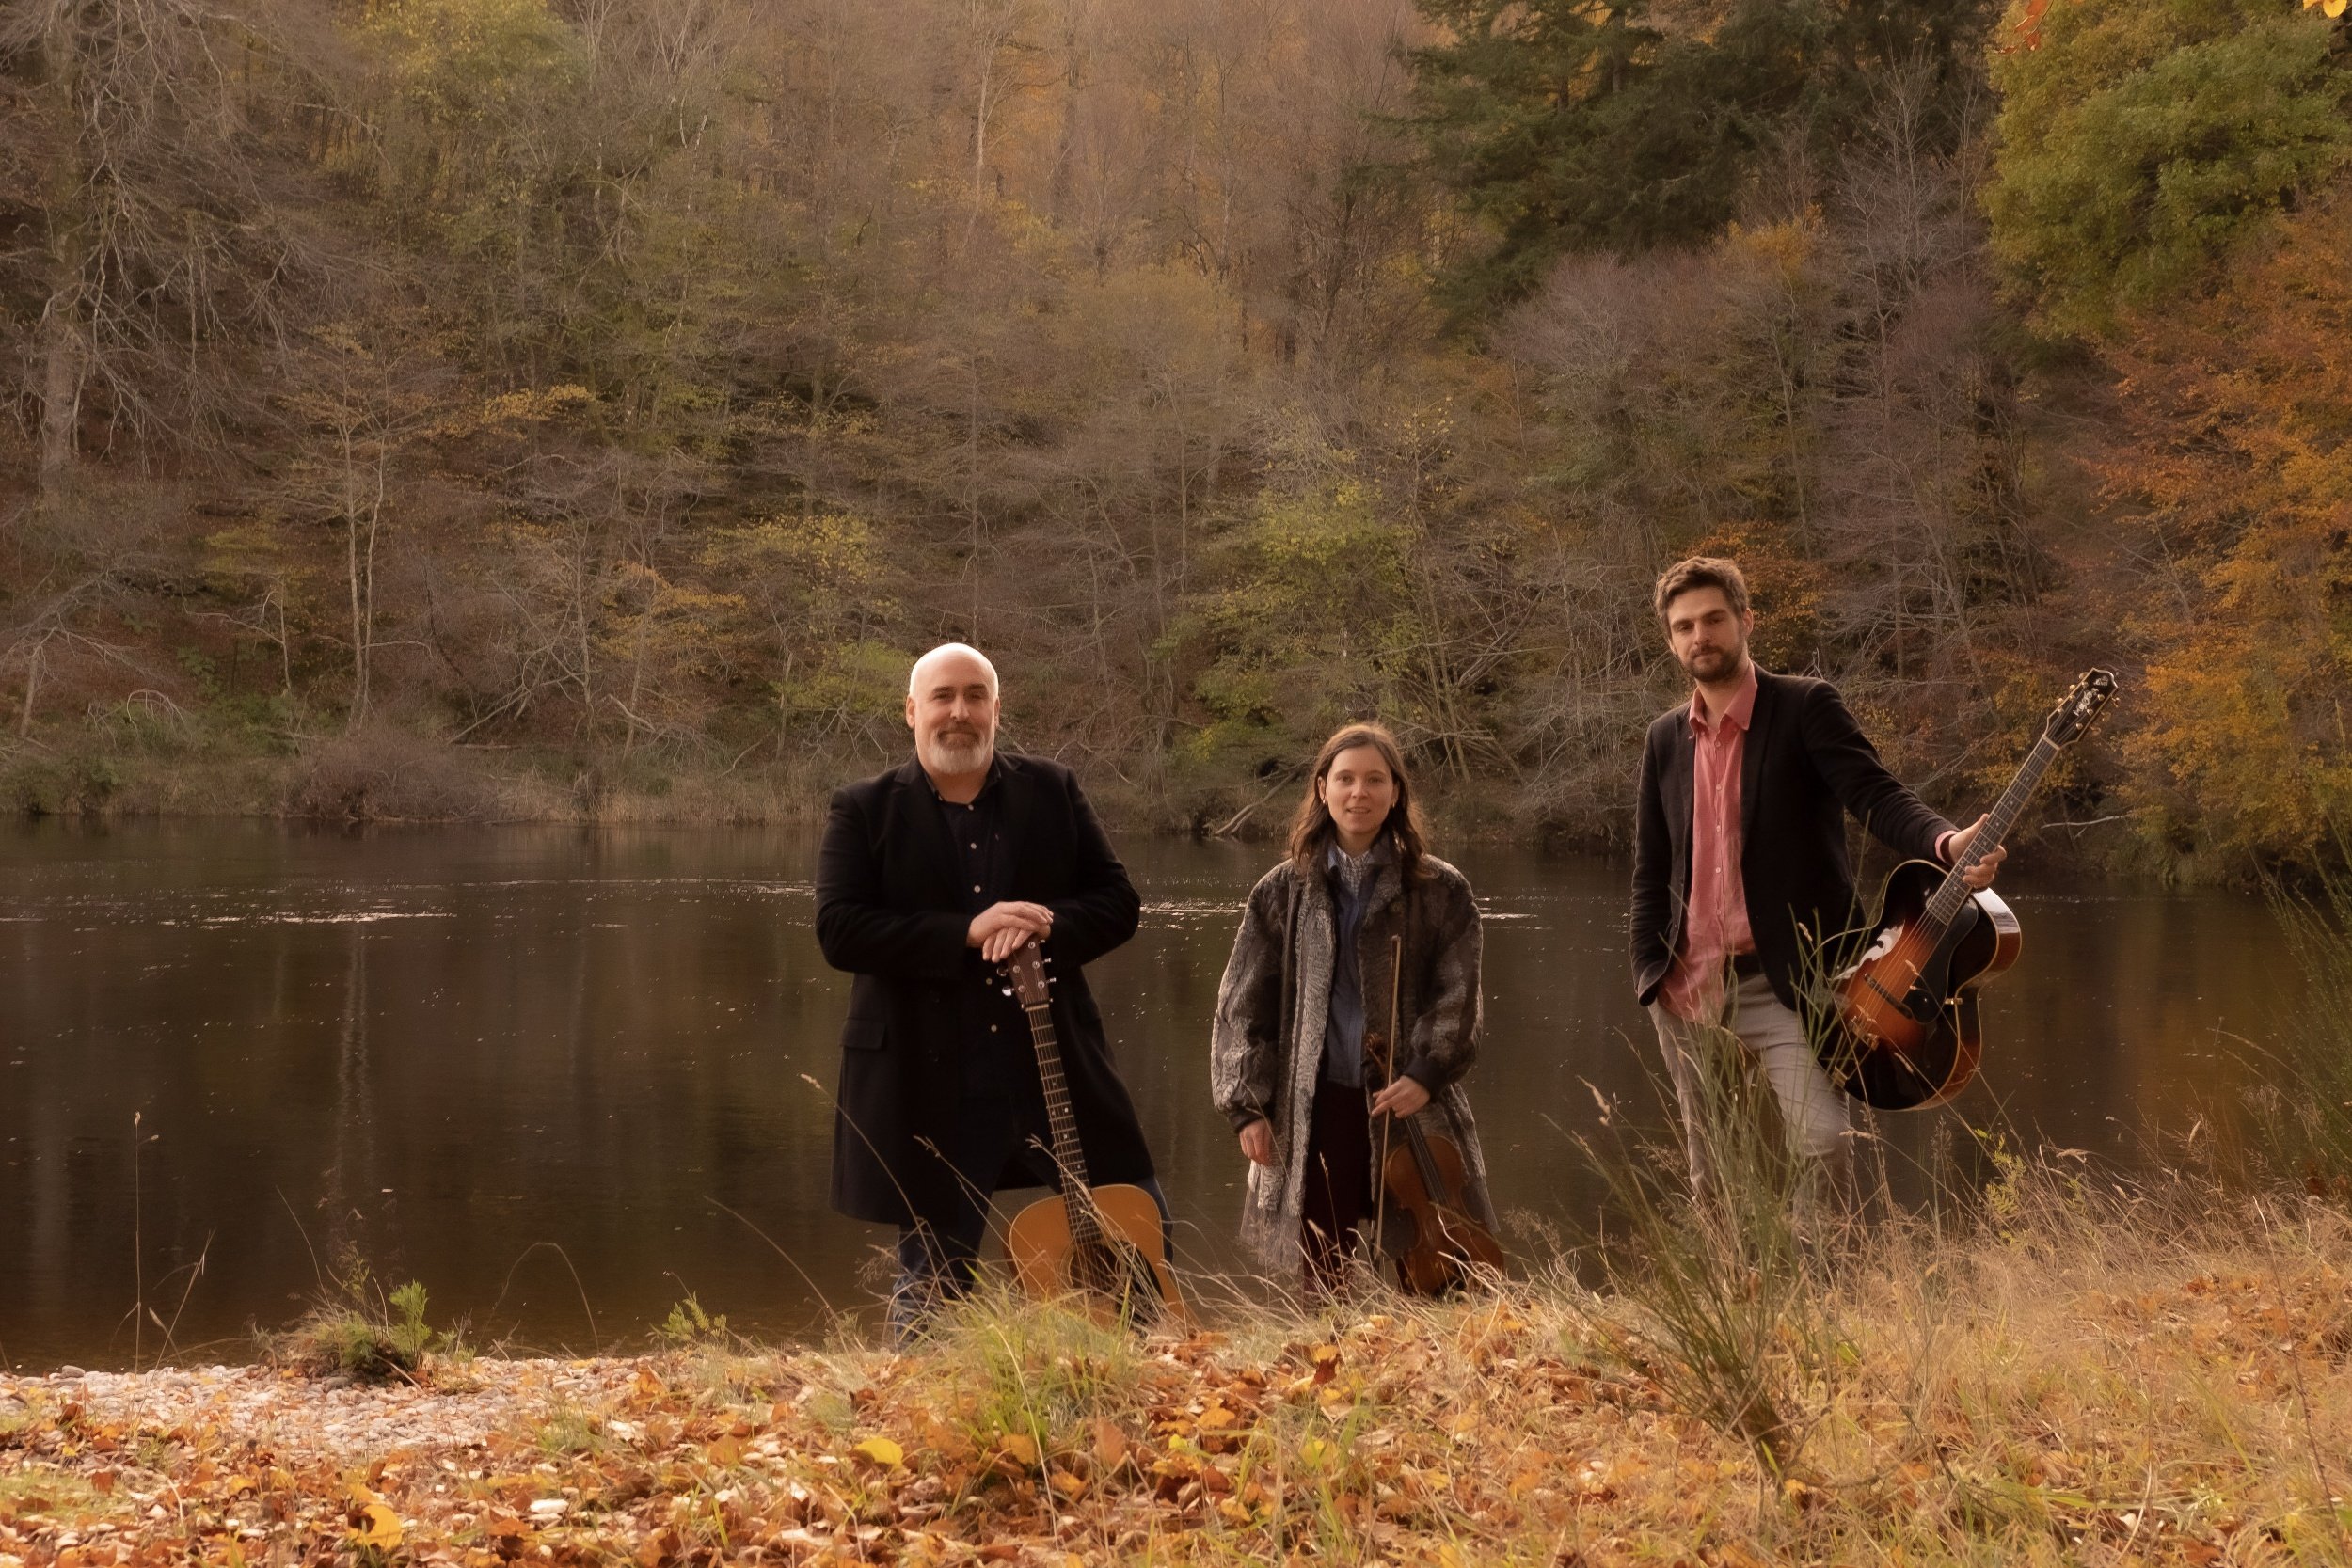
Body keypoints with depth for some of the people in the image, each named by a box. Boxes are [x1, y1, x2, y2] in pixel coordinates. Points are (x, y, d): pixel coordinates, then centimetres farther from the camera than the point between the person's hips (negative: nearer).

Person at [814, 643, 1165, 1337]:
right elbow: (838, 930, -11)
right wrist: (967, 933, -19)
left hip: (1057, 1067, 3)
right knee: (932, 1285, 5)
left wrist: (1044, 923, -15)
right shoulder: (864, 811, 0)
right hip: (927, 1085, -2)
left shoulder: (1052, 792, 8)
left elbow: (1118, 902, 6)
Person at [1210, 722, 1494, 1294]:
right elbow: (1244, 1005, 6)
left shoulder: (1441, 891, 3)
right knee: (1323, 1285, 5)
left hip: (1413, 1104, -1)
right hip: (1315, 1112, 1)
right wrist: (1247, 1105, 0)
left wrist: (1425, 1075, -14)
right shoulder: (1282, 892, 6)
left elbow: (1457, 995, 0)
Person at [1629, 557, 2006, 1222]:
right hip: (1687, 988, 5)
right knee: (1710, 1174, 7)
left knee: (1824, 1136, -21)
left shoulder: (1805, 707, -2)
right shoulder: (1666, 737, 12)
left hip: (1781, 983, -4)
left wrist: (1945, 841, -33)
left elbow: (1876, 795, -13)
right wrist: (1651, 973, 6)